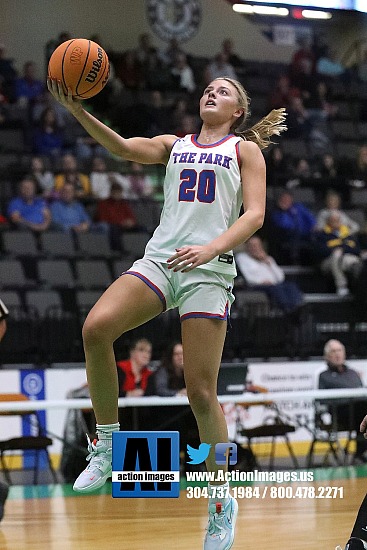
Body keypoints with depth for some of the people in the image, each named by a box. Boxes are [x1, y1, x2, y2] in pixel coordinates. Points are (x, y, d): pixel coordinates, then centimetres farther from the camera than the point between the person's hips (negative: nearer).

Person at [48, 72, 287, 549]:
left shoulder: (245, 149, 13)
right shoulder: (175, 145, 21)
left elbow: (255, 214, 0)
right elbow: (123, 147, 2)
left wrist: (210, 248, -17)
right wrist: (78, 110, -14)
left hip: (210, 269, -3)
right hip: (159, 258, 3)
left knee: (201, 391, -7)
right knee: (96, 327, -25)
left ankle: (222, 501, 8)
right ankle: (107, 443, -9)